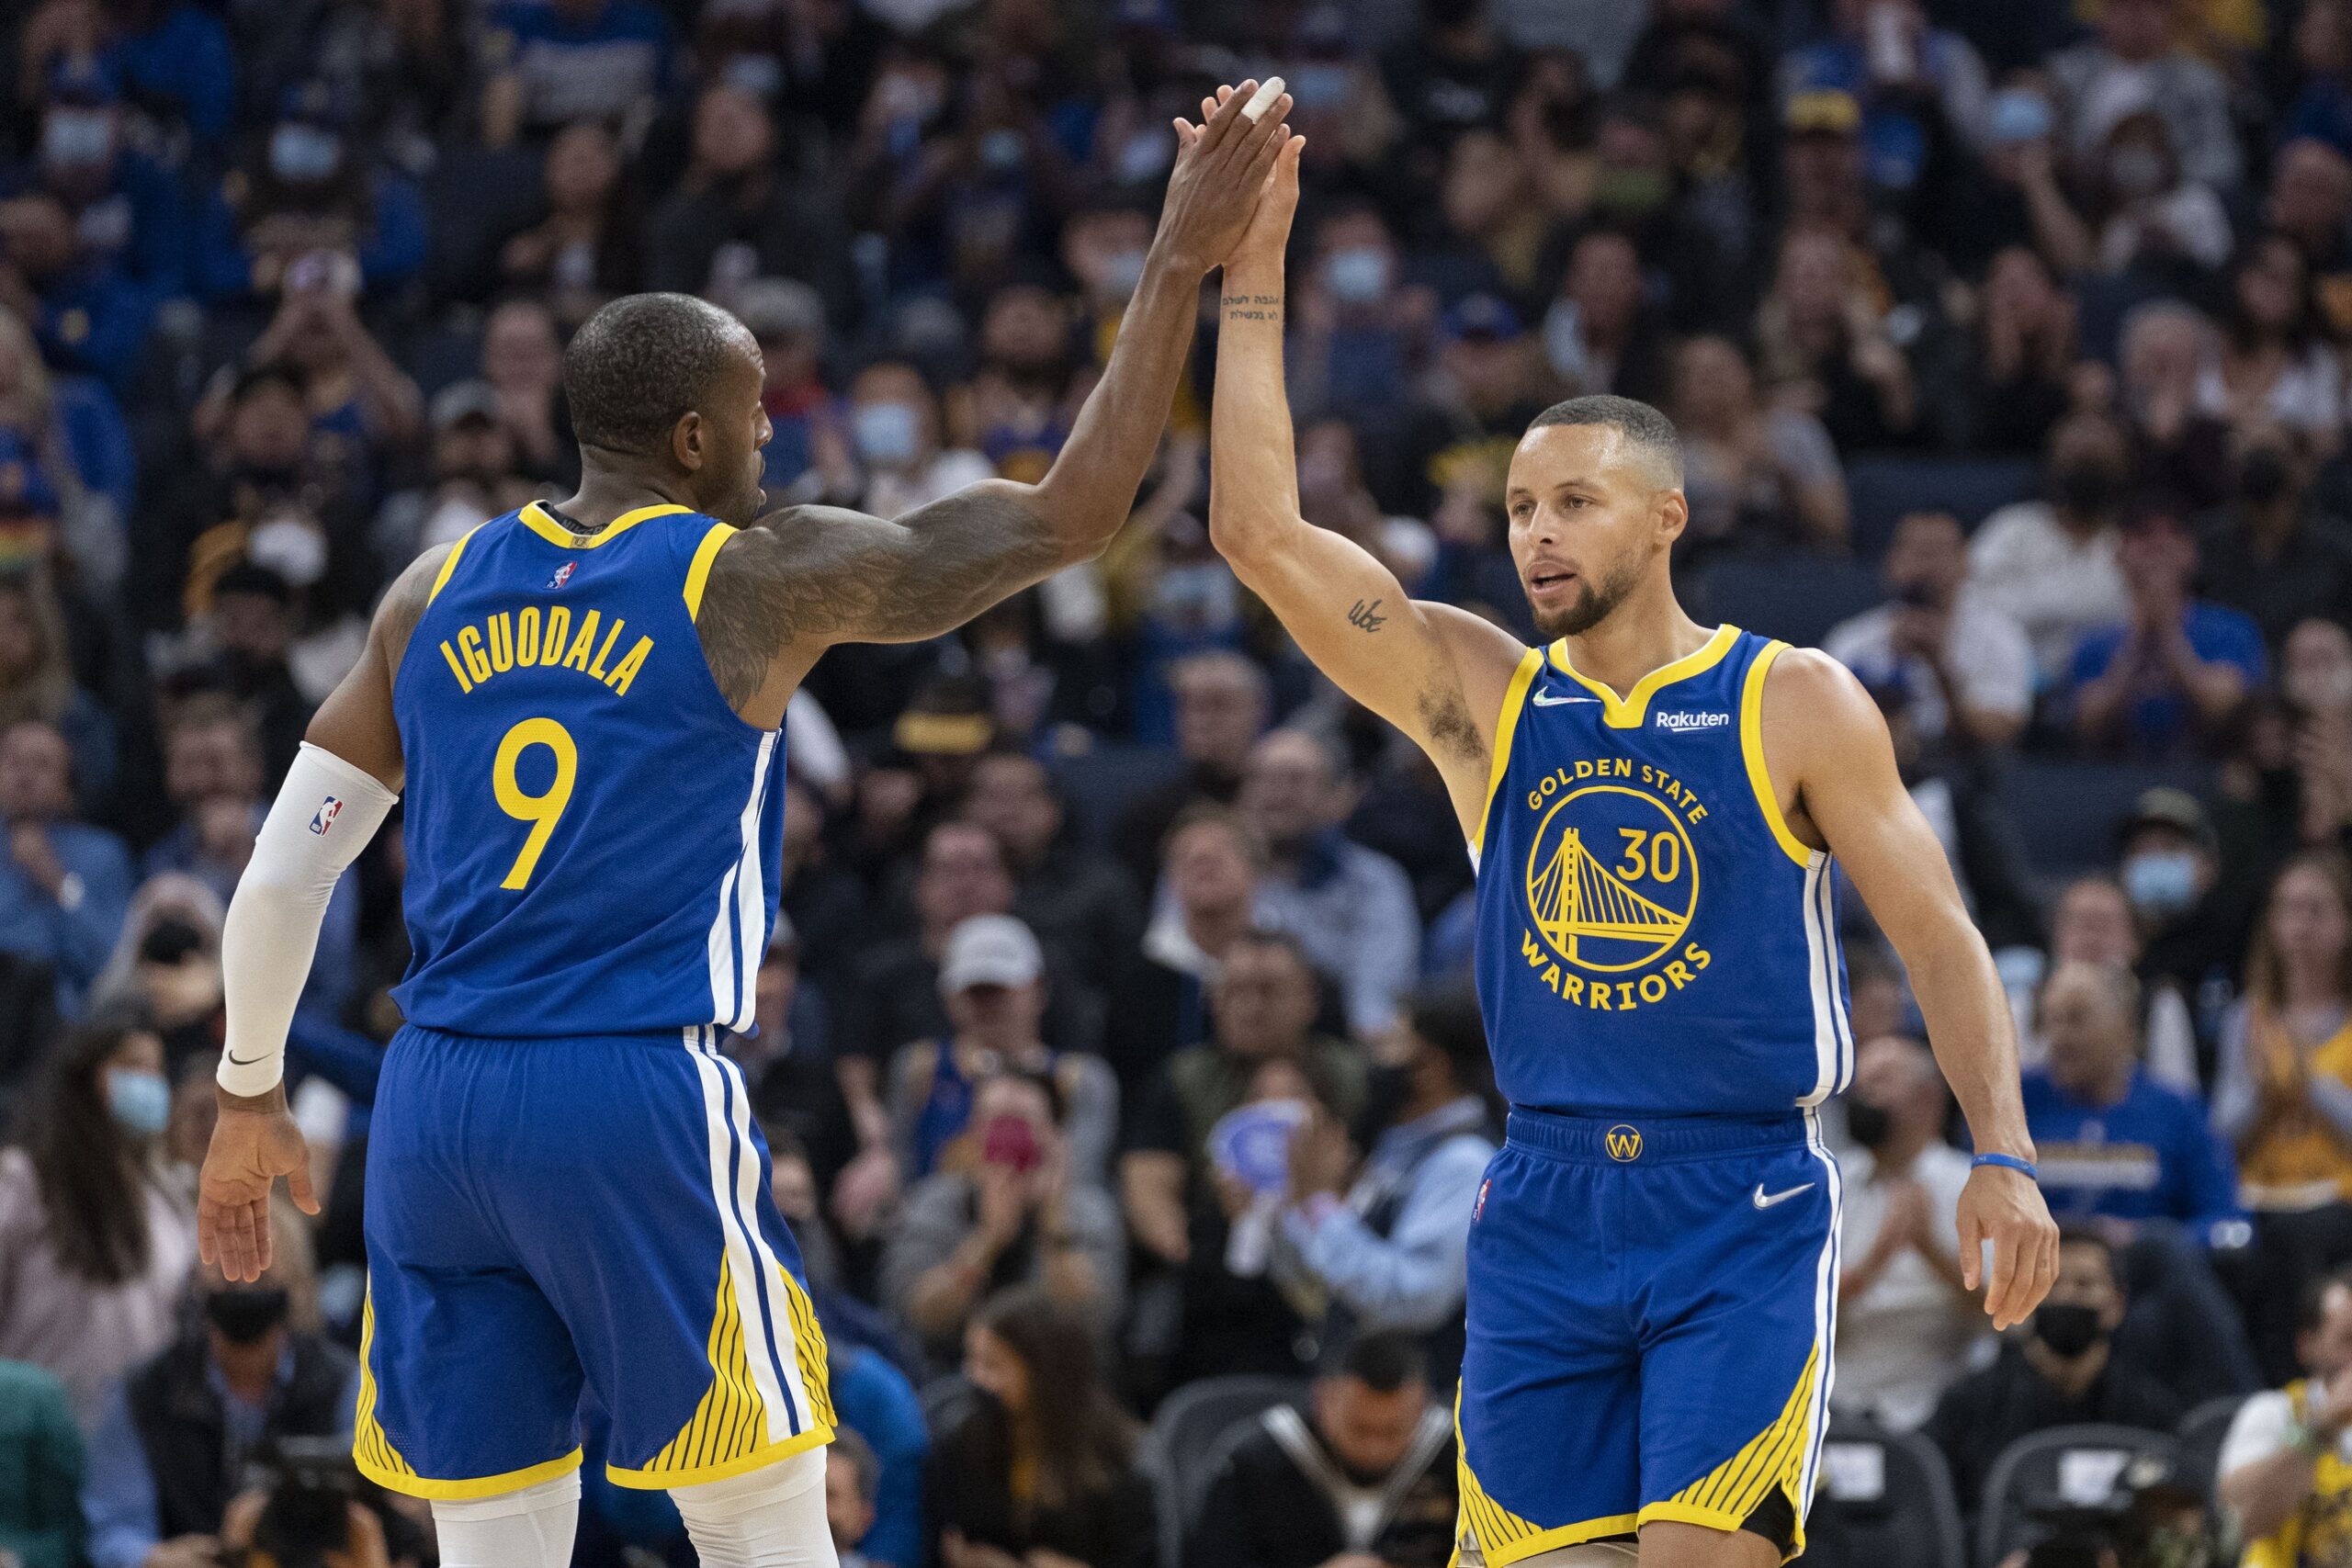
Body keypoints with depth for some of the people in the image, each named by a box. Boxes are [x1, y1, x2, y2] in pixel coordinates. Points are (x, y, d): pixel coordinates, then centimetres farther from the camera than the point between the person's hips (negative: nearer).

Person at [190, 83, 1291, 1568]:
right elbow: (1070, 514, 1)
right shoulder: (757, 582, -2)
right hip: (633, 1101, -5)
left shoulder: (439, 590, 11)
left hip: (433, 1107, 5)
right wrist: (1182, 265, 5)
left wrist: (249, 1095, 24)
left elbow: (284, 868, 13)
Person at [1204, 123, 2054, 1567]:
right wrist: (1253, 282, -7)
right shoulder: (1480, 697, 6)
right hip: (1544, 1212, 4)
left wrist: (2005, 1156, -13)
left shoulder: (1797, 706, 0)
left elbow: (1941, 938, 0)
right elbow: (1263, 535, -2)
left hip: (1747, 1212, -3)